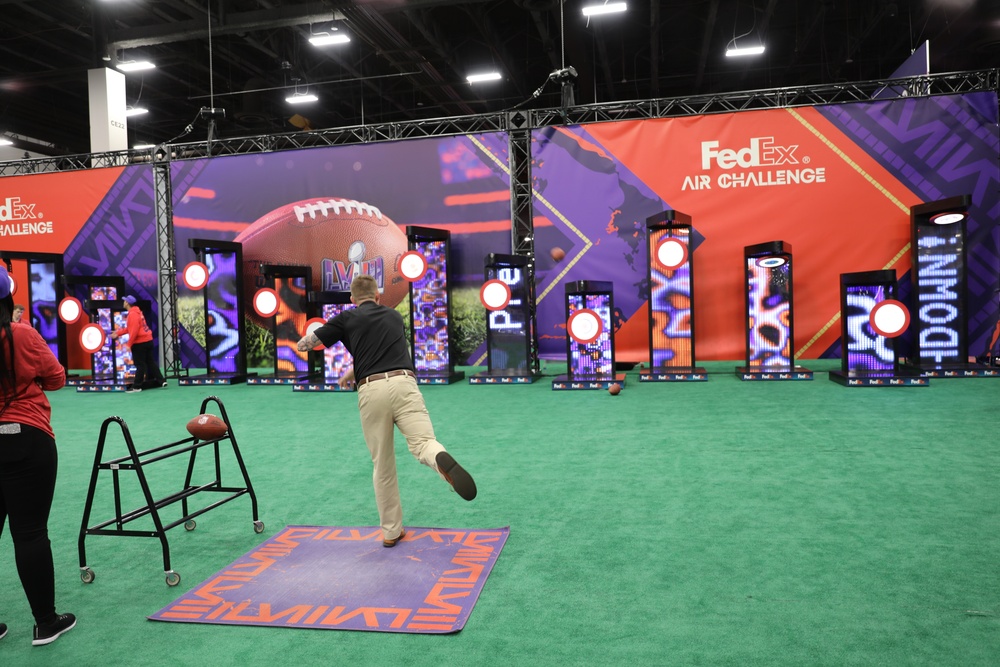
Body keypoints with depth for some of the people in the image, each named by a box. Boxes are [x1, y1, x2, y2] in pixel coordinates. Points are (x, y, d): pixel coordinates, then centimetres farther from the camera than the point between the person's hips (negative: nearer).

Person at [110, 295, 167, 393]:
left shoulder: (133, 314, -15)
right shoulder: (137, 312, 17)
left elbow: (134, 330, -21)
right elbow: (129, 328, 24)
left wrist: (129, 344, -17)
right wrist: (118, 333, 22)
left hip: (139, 343, -9)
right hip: (148, 341, 9)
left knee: (140, 365, -5)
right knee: (151, 363, 13)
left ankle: (137, 386, 0)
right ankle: (161, 381, 12)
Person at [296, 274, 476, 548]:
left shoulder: (347, 318, 16)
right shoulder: (394, 316, 26)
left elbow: (303, 345, 19)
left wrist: (311, 334, 41)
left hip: (370, 391, 0)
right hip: (402, 384, 1)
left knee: (382, 466, 11)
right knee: (423, 443, -15)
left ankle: (391, 531, 20)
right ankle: (441, 460, -51)